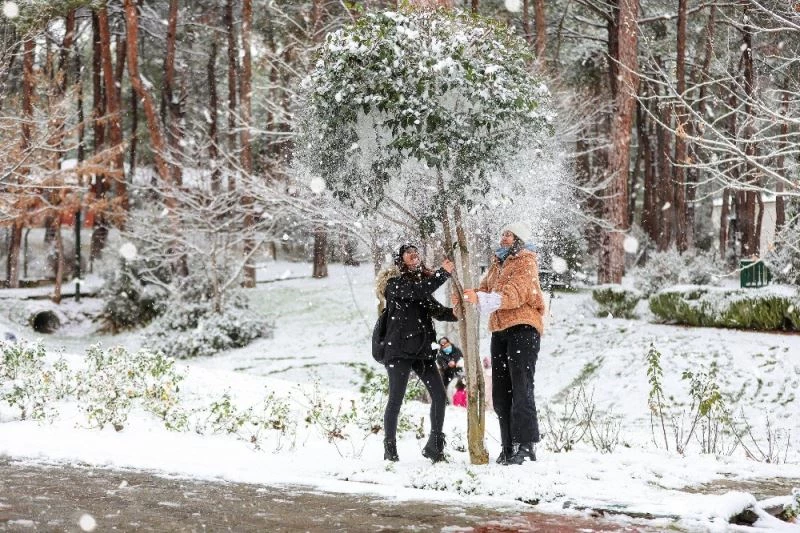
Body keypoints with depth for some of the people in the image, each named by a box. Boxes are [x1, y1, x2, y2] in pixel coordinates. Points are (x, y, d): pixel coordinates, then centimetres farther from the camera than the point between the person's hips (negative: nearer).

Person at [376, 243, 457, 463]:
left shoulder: (423, 281, 19)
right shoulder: (394, 282, -3)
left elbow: (437, 311, 13)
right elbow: (417, 292, -21)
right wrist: (443, 273, -22)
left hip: (422, 348, 7)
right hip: (400, 349, -7)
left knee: (439, 395, -2)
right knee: (396, 399, -6)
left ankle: (434, 445, 6)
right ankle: (390, 449, 3)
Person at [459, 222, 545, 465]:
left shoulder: (526, 262, -4)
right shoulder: (497, 264, 23)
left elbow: (514, 294, -18)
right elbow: (485, 290, 16)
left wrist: (481, 298, -28)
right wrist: (468, 298, -6)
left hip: (523, 327, -8)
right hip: (500, 330, 8)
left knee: (521, 387, -14)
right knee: (501, 392, 7)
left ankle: (526, 446, -17)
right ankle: (509, 447, 11)